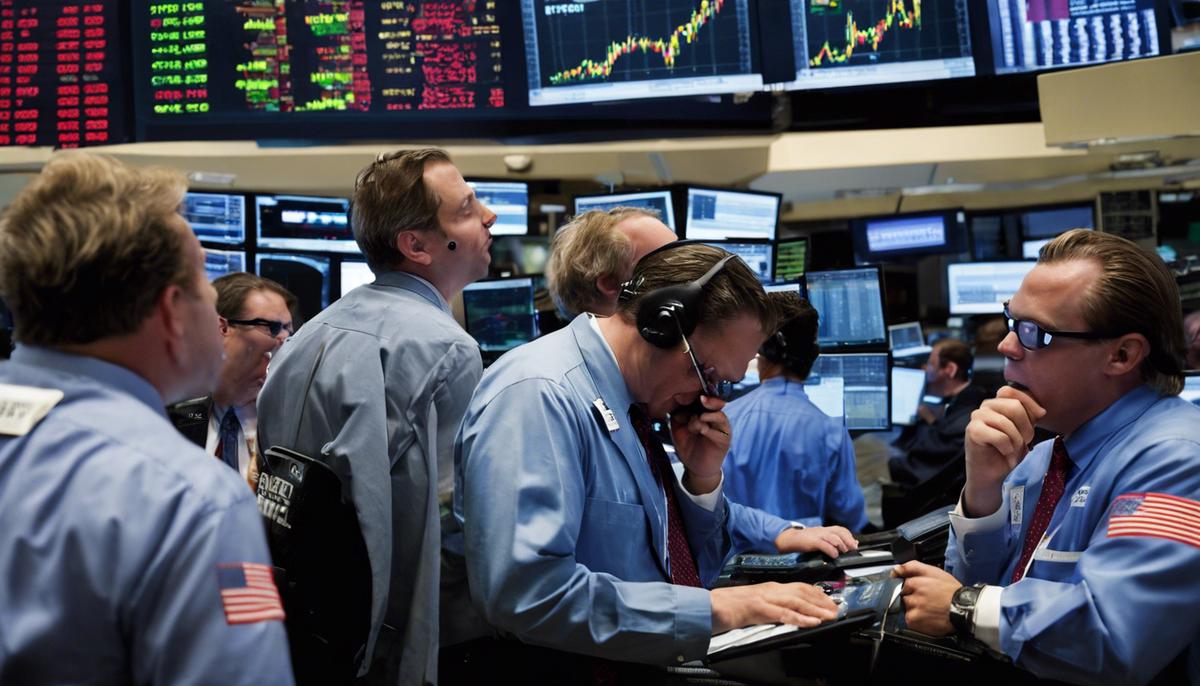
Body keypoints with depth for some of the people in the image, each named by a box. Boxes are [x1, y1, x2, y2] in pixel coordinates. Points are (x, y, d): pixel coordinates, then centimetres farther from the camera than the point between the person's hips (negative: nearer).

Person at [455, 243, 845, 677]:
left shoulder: (635, 404, 8)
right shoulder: (538, 395, -15)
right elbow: (526, 594, -26)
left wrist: (702, 479, -1)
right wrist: (713, 610, -22)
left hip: (655, 664, 8)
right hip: (564, 673, -8)